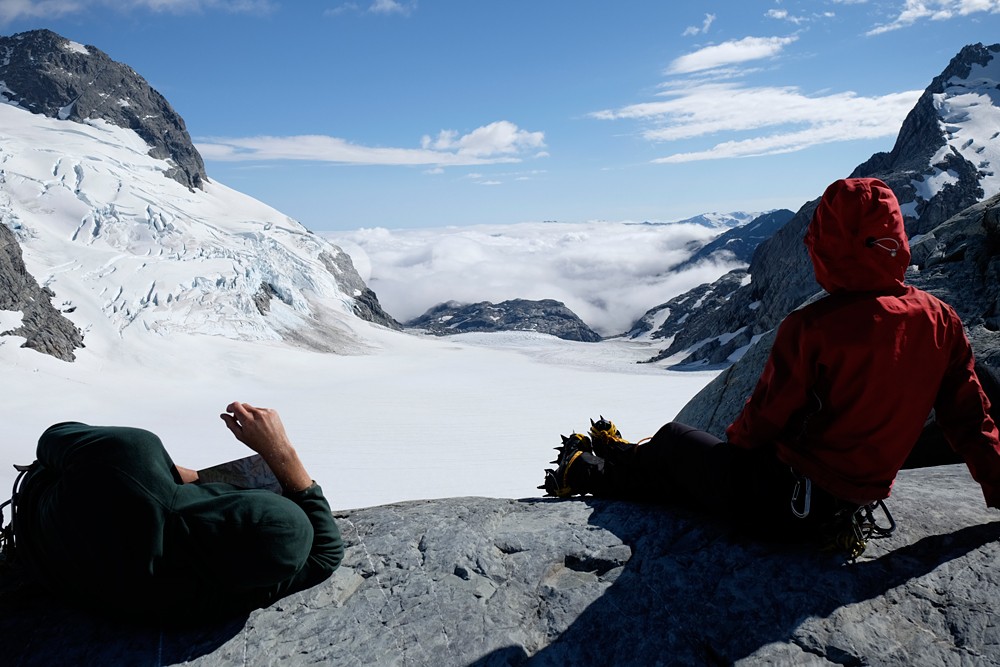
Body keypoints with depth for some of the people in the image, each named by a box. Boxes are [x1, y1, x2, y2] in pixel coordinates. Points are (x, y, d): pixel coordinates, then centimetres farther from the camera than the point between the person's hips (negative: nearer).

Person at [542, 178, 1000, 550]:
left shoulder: (811, 328, -25)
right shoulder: (941, 322, -6)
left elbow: (764, 419, -14)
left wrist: (734, 440, 8)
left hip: (782, 504, -6)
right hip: (857, 502, 7)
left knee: (674, 441, 19)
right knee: (695, 457, 26)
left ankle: (586, 471, 41)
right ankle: (622, 457, 49)